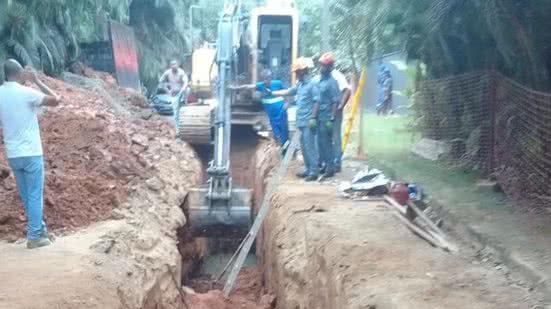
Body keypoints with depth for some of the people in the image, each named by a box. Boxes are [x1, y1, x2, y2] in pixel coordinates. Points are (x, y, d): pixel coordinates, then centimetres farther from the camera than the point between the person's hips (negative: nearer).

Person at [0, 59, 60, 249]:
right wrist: (37, 81, 0)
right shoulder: (26, 93, -14)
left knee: (27, 196, 14)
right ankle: (34, 237, 1)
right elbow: (55, 100, -6)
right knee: (35, 196, 0)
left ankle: (40, 230, 24)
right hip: (31, 153, -6)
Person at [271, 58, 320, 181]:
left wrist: (313, 118, -20)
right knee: (304, 146, 13)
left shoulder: (312, 84, -11)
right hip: (302, 121, 9)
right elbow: (288, 92, 26)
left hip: (308, 121, -9)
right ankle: (308, 169, 21)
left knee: (310, 146, -8)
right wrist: (271, 93, 26)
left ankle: (314, 171, -5)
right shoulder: (300, 84, 15)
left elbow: (317, 102, -15)